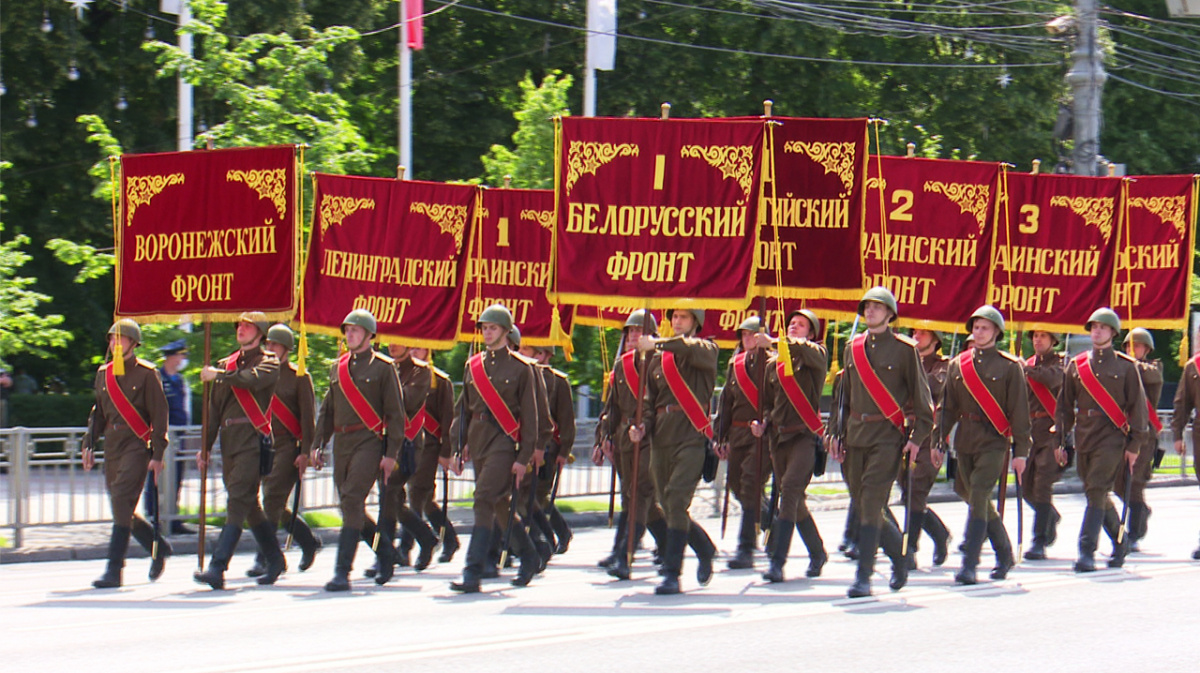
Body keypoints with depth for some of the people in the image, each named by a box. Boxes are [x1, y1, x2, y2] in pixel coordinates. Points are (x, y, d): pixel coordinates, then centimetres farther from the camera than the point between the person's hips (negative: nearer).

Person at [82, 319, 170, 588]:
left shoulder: (146, 374, -4)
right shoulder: (104, 374, 13)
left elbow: (159, 415, -5)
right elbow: (98, 412, 21)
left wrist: (157, 455, -10)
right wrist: (89, 444, 10)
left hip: (137, 444, -7)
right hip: (112, 445, 7)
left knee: (122, 502, -16)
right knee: (122, 509, 8)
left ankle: (114, 570, -17)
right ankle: (158, 547, 31)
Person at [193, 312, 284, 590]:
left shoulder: (269, 362, 1)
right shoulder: (227, 364, 19)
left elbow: (253, 379, -22)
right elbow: (215, 408, 21)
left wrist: (218, 376, -12)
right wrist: (206, 446, 17)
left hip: (254, 439, -7)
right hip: (229, 439, 7)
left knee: (239, 501, -15)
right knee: (249, 505, 13)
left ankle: (218, 567, -24)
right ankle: (275, 560, 27)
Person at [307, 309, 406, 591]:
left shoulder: (383, 367, -2)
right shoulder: (338, 367, 15)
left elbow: (395, 413, -3)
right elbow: (327, 409, 20)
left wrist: (391, 453, -9)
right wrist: (317, 445, 11)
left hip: (369, 441, -7)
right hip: (341, 442, 7)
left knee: (352, 501, -16)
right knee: (348, 506, 7)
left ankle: (342, 573, -18)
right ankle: (384, 549, 29)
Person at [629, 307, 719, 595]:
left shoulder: (706, 350, 4)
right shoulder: (659, 359, 18)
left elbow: (693, 350, -21)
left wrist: (658, 344, -28)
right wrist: (643, 426, 1)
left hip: (692, 436, -6)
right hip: (662, 439, 6)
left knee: (676, 500, -18)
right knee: (669, 507, 9)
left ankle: (672, 573, -16)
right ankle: (705, 549, 34)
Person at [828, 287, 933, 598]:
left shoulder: (904, 349, -2)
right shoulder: (853, 348, 11)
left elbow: (921, 395, 0)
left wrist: (917, 437, -7)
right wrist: (837, 433, 12)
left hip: (888, 435, -6)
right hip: (856, 434, 6)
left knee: (871, 503, -13)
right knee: (861, 502, 8)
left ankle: (863, 576, -12)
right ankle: (899, 553, 30)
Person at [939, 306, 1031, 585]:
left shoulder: (1009, 366, -1)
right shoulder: (958, 364, 10)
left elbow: (1019, 411, -2)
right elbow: (948, 407, 13)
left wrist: (1021, 452, -6)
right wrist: (938, 442, 7)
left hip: (994, 441, -5)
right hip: (965, 441, 5)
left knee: (978, 498, -16)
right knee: (978, 500, 11)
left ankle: (969, 565, -17)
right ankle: (1005, 555, 28)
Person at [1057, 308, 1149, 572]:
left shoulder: (1125, 366, 2)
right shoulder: (1076, 365, 10)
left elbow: (1137, 406, 2)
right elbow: (1065, 404, 13)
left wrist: (1134, 445, -3)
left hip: (1112, 438, -4)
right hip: (1084, 438, 4)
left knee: (1097, 491, -14)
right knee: (1097, 494, 10)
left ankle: (1087, 551, -17)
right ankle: (1120, 540, 29)